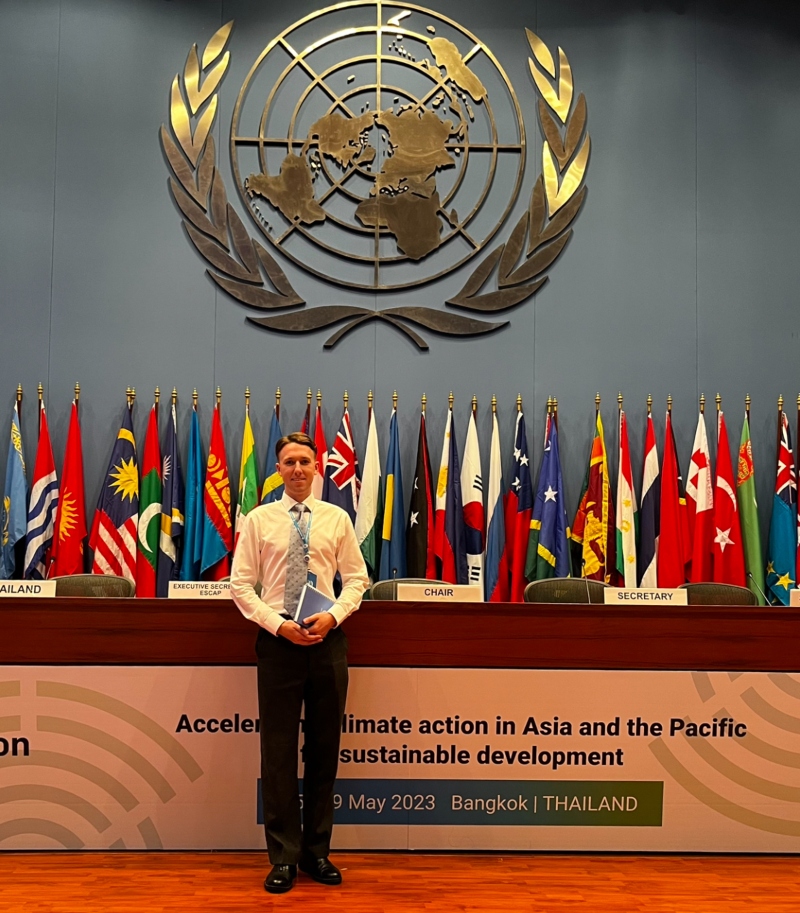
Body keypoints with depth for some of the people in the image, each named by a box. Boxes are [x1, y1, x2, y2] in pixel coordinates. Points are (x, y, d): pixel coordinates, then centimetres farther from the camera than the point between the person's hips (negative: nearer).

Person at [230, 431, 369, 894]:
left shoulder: (337, 518, 5)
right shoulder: (258, 520, 2)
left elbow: (356, 579, 7)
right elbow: (241, 584, -1)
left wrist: (333, 616, -10)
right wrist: (278, 625, -12)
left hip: (328, 640, 2)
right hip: (278, 640, -1)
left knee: (324, 749, 9)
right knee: (279, 752, 2)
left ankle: (318, 851, 23)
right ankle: (284, 857, 14)